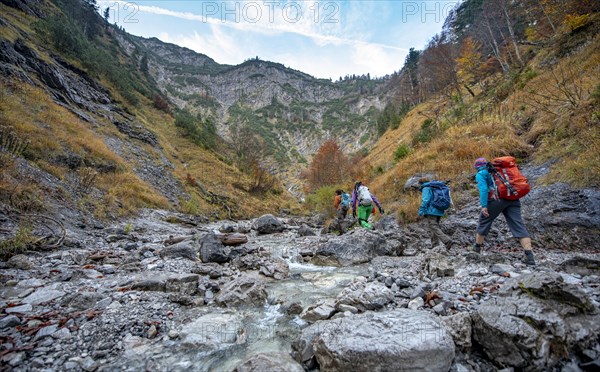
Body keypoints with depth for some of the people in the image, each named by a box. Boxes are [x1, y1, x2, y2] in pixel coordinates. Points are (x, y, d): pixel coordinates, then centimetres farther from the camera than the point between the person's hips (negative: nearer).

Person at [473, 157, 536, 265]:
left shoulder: (480, 174, 7)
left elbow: (483, 189, -8)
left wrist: (484, 206, -13)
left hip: (496, 200, -5)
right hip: (513, 199, 5)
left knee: (484, 222, 13)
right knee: (519, 225, 0)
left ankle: (476, 249, 24)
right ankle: (529, 256, -9)